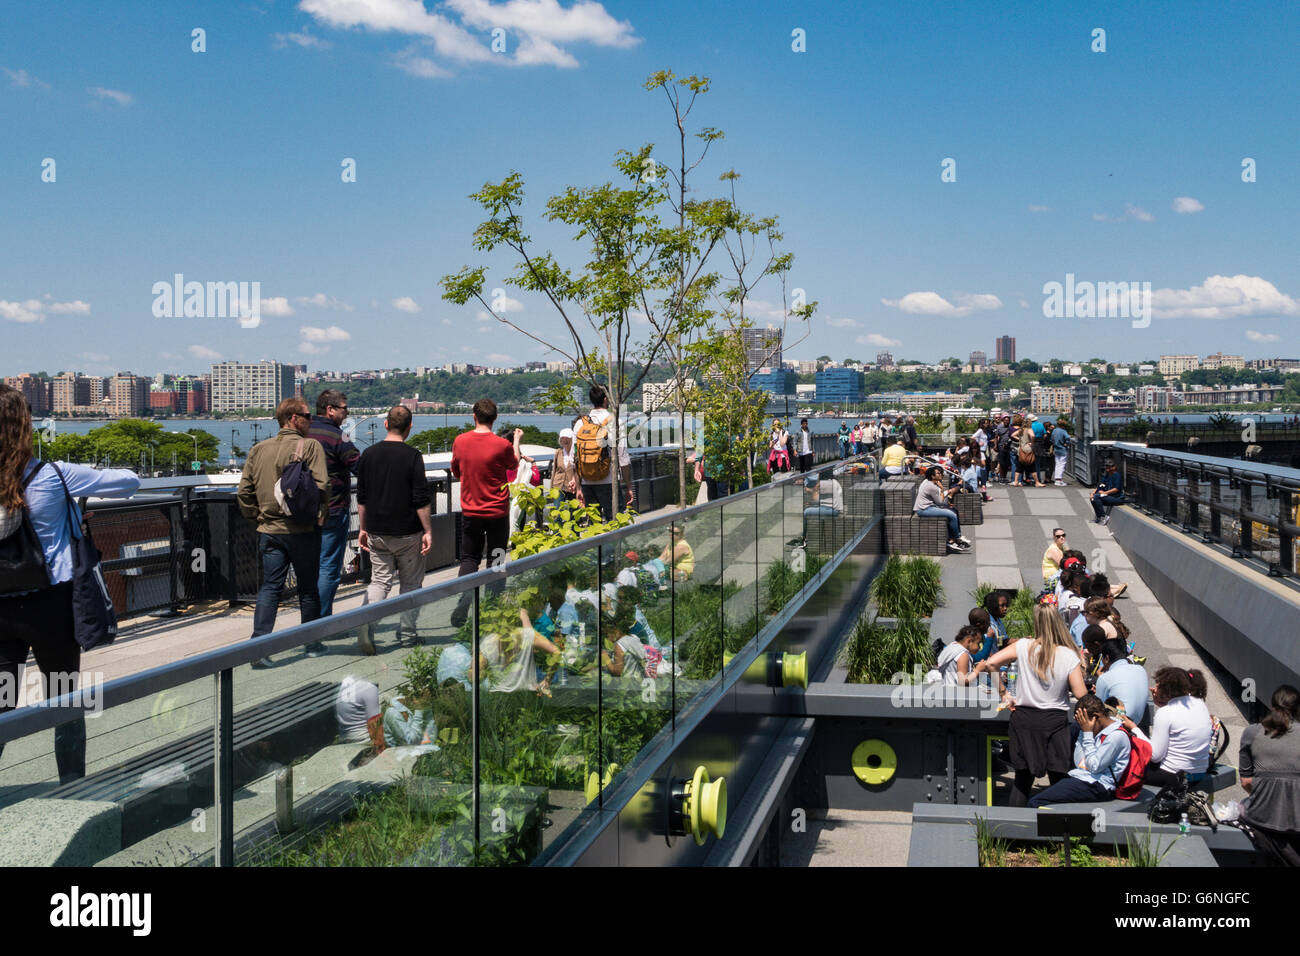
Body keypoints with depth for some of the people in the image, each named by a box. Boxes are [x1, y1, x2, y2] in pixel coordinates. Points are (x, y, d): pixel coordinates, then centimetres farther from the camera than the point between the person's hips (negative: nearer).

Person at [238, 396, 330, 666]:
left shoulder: (258, 449, 8)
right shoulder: (310, 447, -8)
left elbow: (244, 491, 8)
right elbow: (321, 486, -15)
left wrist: (256, 517, 17)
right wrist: (320, 517, -2)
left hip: (269, 530, 4)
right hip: (303, 531, -4)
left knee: (270, 587, 4)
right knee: (308, 588, 10)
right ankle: (312, 643, 22)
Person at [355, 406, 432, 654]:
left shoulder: (369, 454, 2)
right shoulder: (412, 456, -12)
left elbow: (361, 497, 8)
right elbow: (421, 500, -13)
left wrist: (363, 528, 16)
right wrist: (428, 531, -7)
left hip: (376, 531, 4)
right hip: (407, 532, -3)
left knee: (380, 579, 10)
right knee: (411, 582, 12)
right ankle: (407, 633, 15)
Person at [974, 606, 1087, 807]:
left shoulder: (1023, 647, -6)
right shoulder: (1069, 656, -9)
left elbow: (990, 663, -9)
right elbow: (1081, 695, -9)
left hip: (1023, 718, 2)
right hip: (1054, 721, -2)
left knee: (1022, 779, 13)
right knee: (1059, 780, 7)